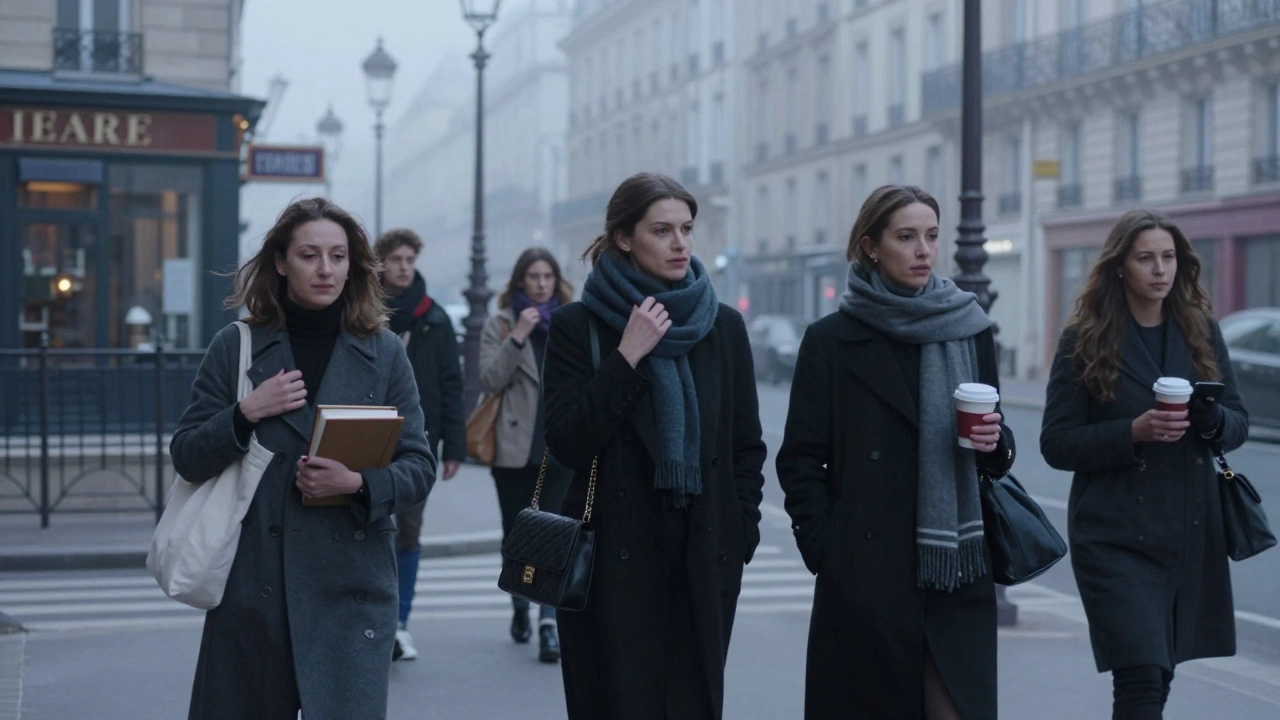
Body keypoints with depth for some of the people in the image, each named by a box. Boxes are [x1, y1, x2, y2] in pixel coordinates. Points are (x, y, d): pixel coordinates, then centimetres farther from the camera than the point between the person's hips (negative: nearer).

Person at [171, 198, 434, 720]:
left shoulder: (383, 353, 6)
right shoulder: (236, 347, 5)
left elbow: (419, 468, 4)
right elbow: (186, 459, 5)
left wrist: (359, 484, -15)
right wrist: (245, 414, -11)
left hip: (352, 584, 0)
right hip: (252, 584, 1)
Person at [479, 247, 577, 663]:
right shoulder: (500, 326, 5)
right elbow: (490, 381, -7)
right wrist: (517, 337, -15)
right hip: (514, 447, 0)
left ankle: (549, 621, -14)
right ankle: (520, 607, 31)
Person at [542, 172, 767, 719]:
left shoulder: (723, 326, 8)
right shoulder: (577, 326, -1)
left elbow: (747, 444, 12)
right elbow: (566, 442, -10)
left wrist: (742, 532, 5)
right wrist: (627, 356, -14)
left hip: (704, 557, 3)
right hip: (614, 557, -2)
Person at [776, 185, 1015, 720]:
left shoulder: (969, 330, 10)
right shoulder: (832, 340, 1)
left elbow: (997, 455, 17)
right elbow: (801, 459, 1)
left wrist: (994, 443, -5)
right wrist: (823, 549, -7)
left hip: (957, 572, 2)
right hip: (866, 576, -2)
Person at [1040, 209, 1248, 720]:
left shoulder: (1200, 331, 8)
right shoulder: (1085, 340, -4)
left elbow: (1239, 424, 11)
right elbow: (1057, 445, -6)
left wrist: (1212, 419, -13)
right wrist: (1134, 432, -20)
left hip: (1191, 533, 4)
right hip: (1117, 537, -4)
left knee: (1159, 676, 12)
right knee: (1141, 678, -14)